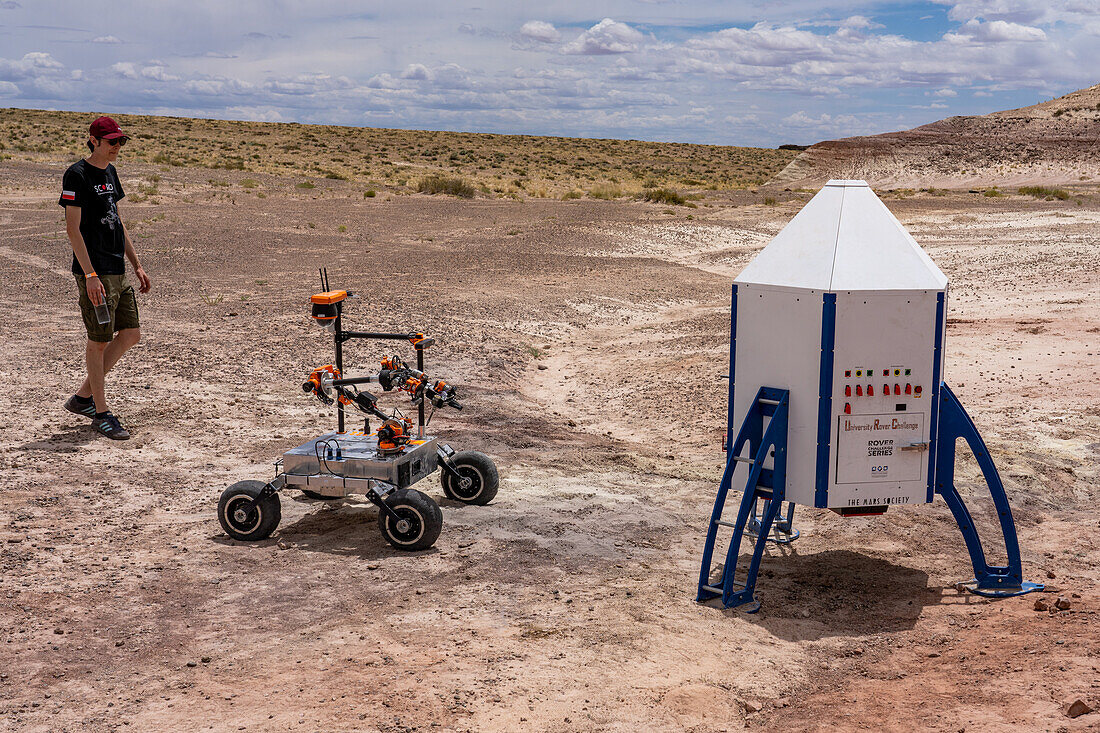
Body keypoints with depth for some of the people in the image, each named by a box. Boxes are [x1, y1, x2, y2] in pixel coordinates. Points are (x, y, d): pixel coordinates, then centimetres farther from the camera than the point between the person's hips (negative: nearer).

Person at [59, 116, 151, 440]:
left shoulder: (110, 173, 16)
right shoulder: (77, 175, -9)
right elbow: (73, 229, -14)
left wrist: (137, 266, 19)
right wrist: (90, 274, -21)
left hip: (118, 271, 9)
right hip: (94, 272, -9)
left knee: (130, 334, 9)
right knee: (99, 340, -2)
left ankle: (83, 397, 20)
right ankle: (101, 412, 8)